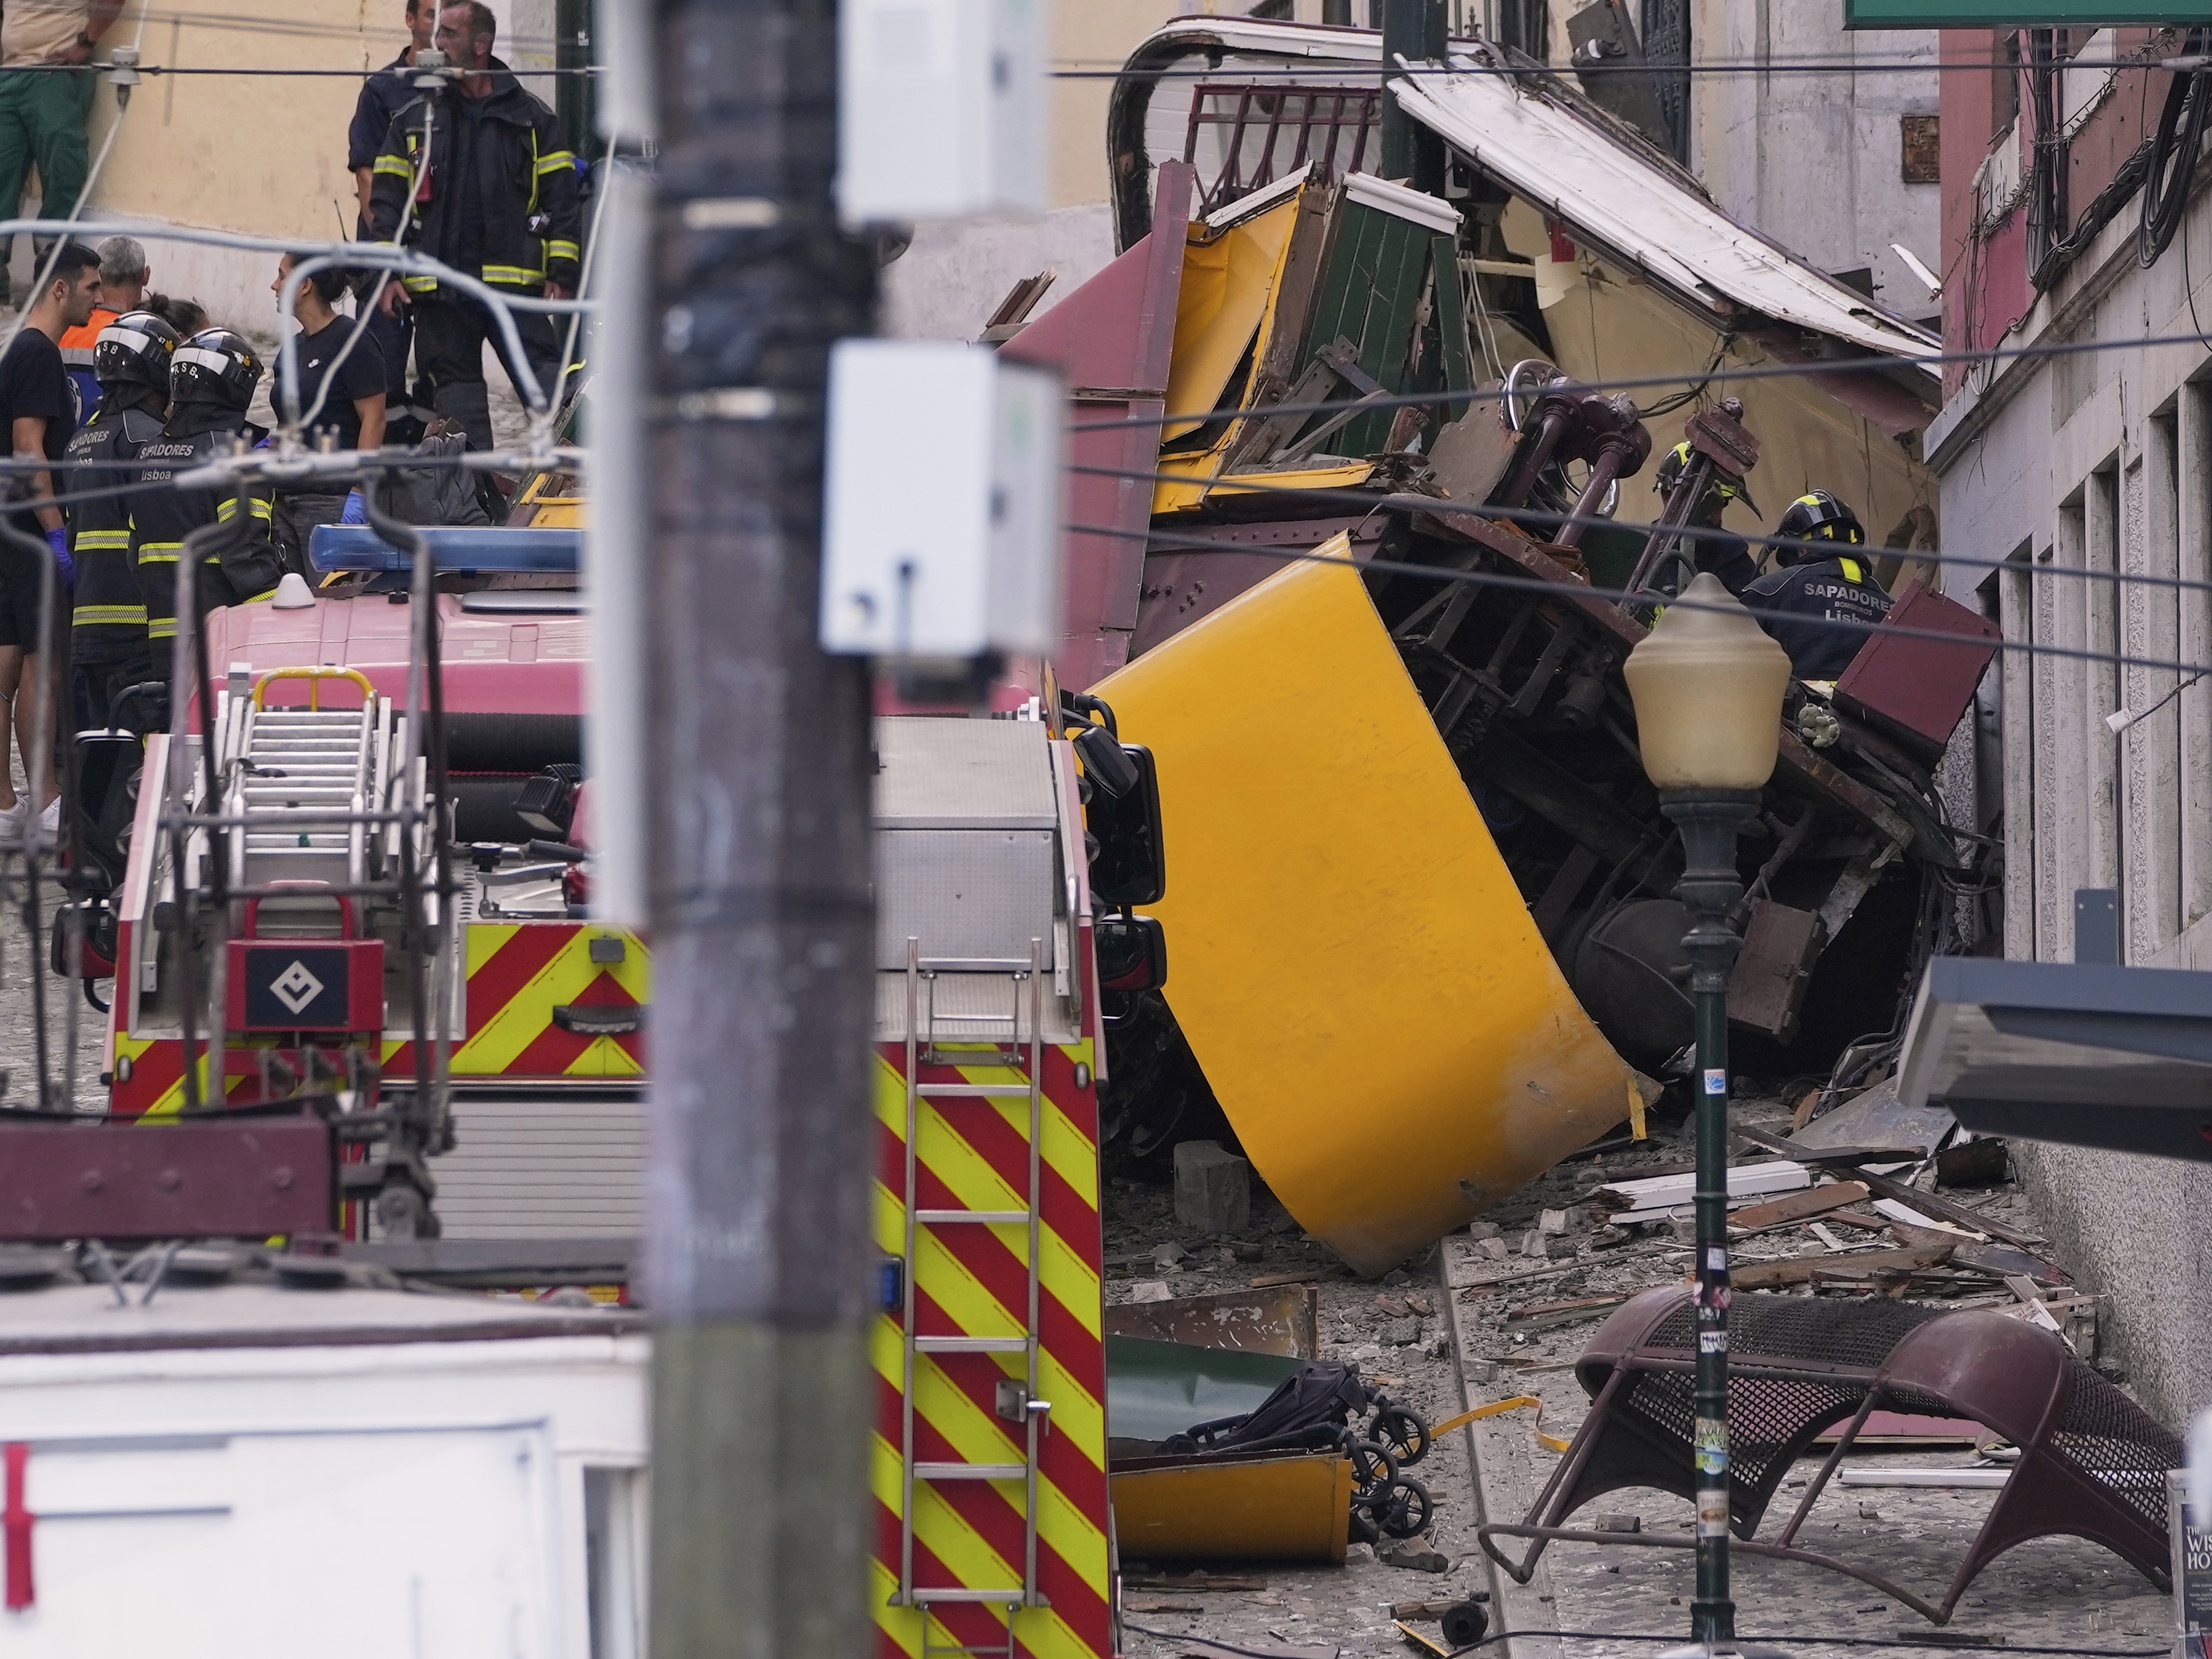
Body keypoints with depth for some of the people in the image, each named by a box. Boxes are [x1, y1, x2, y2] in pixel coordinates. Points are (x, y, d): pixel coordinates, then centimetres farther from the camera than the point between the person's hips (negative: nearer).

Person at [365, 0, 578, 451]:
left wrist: (561, 271, -3)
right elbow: (386, 199, 10)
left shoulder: (532, 118, 7)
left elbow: (560, 198, 5)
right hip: (439, 289, 2)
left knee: (544, 374, -8)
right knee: (455, 384, 4)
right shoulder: (413, 120, 11)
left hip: (514, 278, -2)